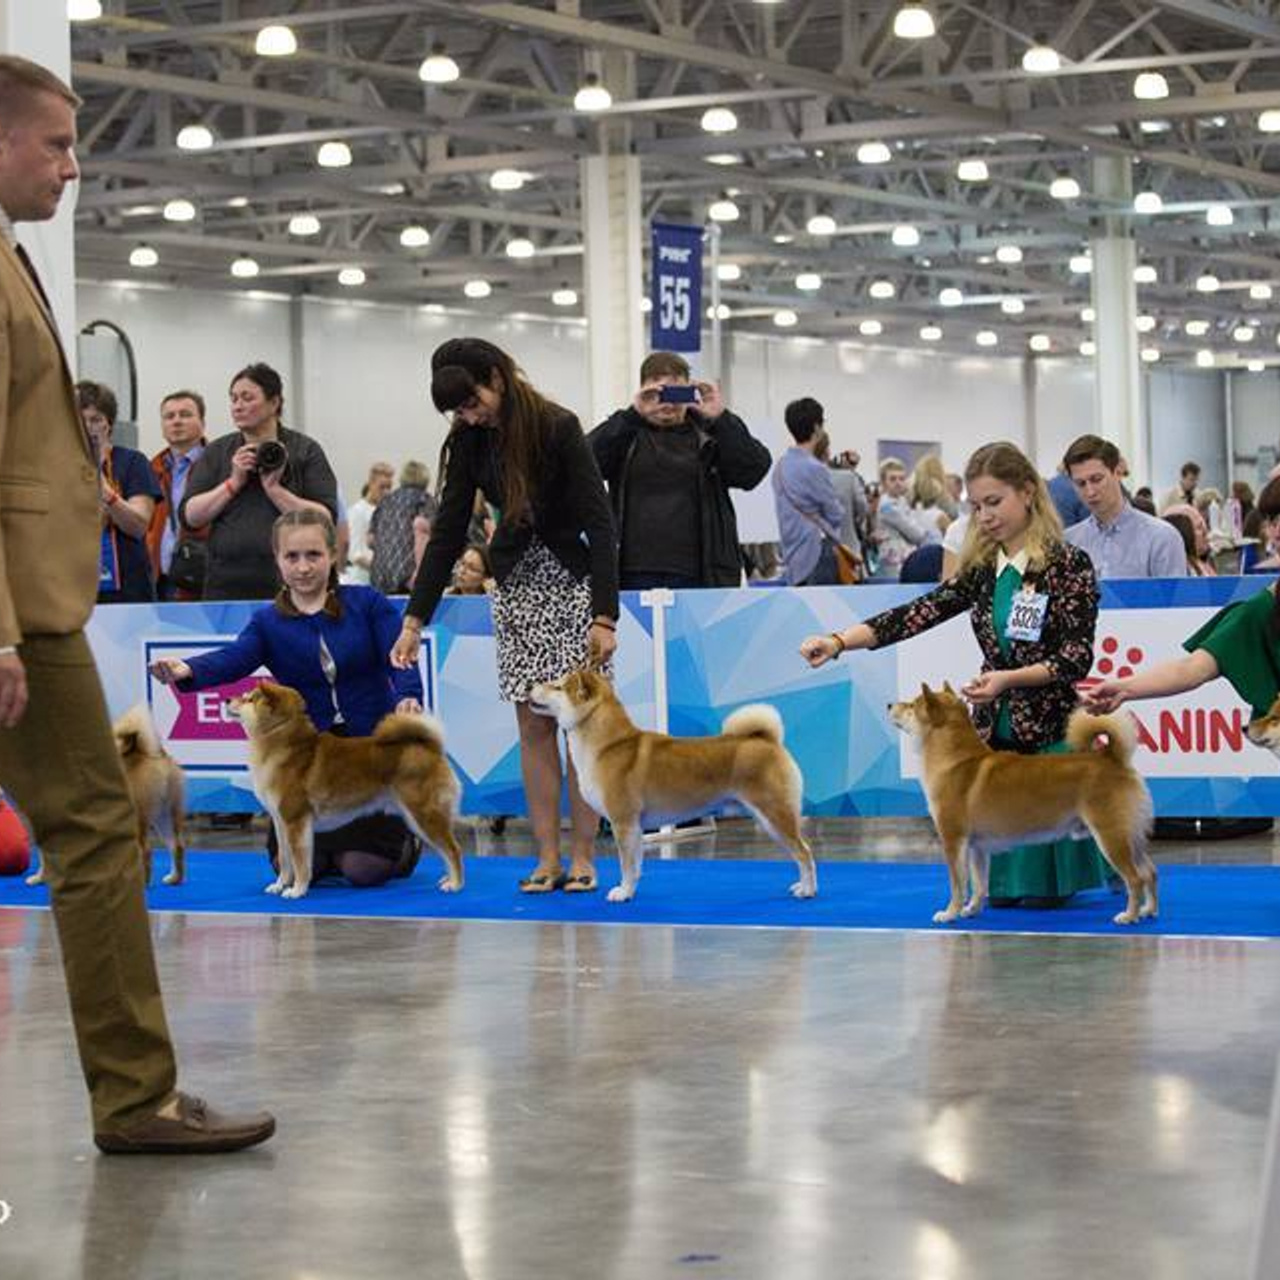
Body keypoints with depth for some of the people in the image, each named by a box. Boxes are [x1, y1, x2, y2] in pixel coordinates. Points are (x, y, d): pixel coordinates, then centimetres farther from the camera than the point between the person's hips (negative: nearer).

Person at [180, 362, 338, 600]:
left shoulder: (305, 451, 5)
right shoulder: (217, 453, 12)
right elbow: (189, 516, 4)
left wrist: (274, 488, -13)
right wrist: (234, 482, -6)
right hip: (226, 586, 2)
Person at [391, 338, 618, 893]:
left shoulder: (558, 428, -20)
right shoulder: (469, 441, -4)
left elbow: (599, 523, -21)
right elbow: (448, 530, -2)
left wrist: (603, 616, -27)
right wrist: (415, 619, -8)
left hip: (573, 580, -5)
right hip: (516, 583, 5)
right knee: (533, 725, 1)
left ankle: (583, 858, -1)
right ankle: (547, 858, 3)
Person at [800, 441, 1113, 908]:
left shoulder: (1068, 564, -7)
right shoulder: (982, 569, 8)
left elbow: (1076, 659, -11)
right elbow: (920, 613, -1)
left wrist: (1007, 679, -23)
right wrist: (840, 641, -12)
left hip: (1052, 731, -5)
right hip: (994, 731, 5)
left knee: (1044, 892, -5)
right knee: (1002, 889, 3)